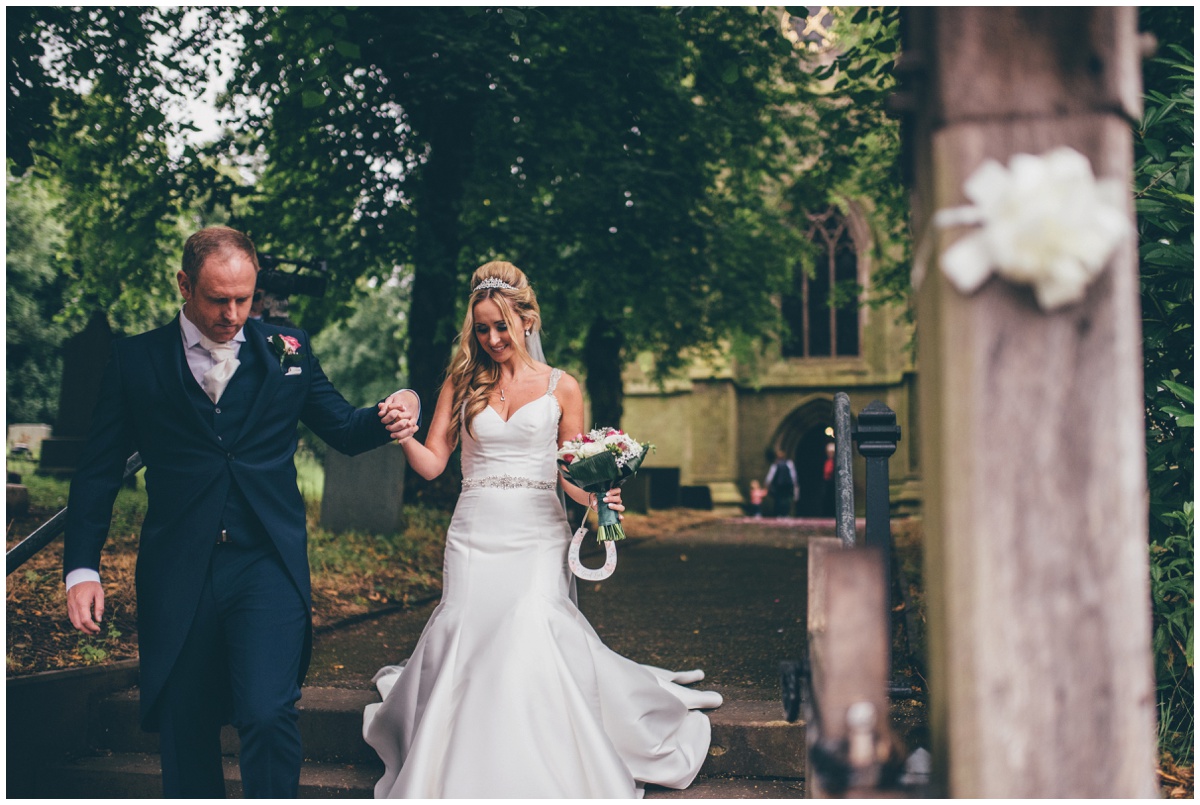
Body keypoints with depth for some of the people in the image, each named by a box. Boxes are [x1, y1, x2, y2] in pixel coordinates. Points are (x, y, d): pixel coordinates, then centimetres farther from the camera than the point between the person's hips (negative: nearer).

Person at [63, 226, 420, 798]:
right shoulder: (135, 359, 5)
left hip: (268, 564, -1)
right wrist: (81, 568, -2)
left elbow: (343, 430, 13)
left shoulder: (285, 349, 7)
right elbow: (98, 472, 6)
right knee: (183, 730, 10)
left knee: (268, 714, -16)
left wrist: (394, 412, -9)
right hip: (176, 573, 1)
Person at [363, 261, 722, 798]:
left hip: (537, 532, -2)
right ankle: (464, 776, 15)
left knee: (533, 628, -18)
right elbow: (432, 463, 3)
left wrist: (593, 496, -12)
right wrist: (403, 435, -17)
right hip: (475, 531, 2)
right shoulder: (462, 382, 10)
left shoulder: (561, 387, 7)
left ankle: (542, 776, -1)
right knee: (463, 635, -8)